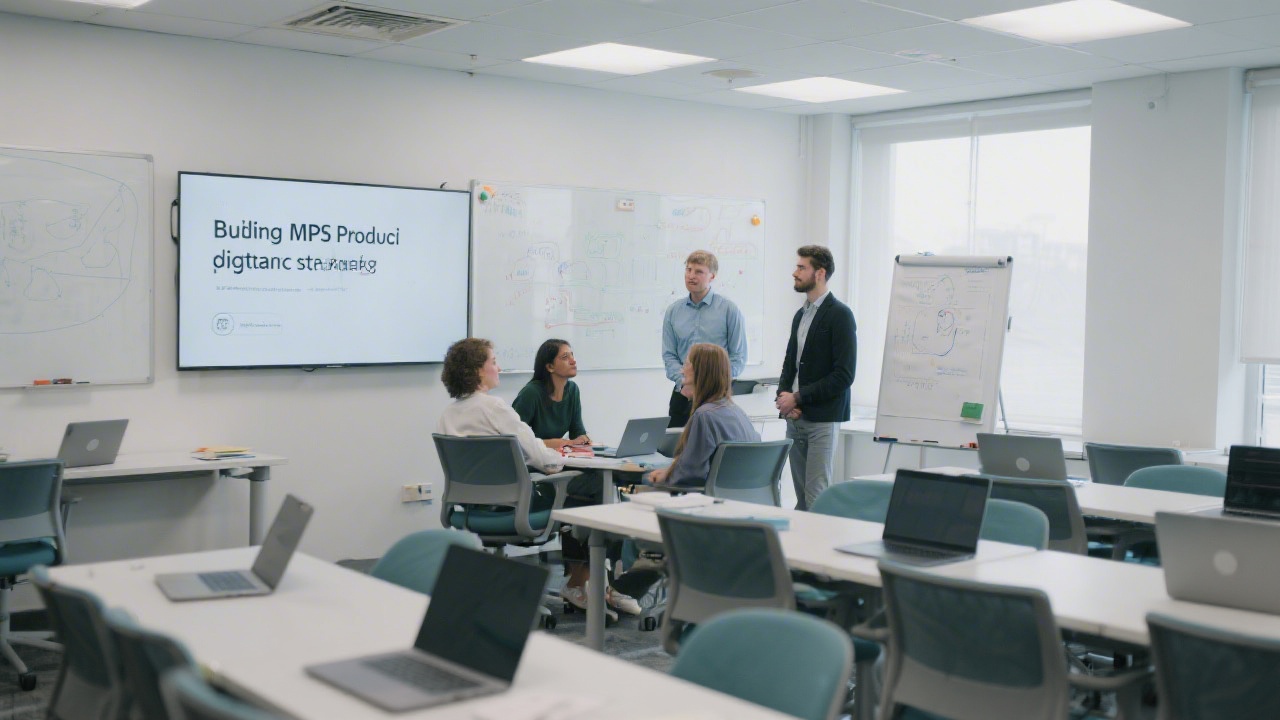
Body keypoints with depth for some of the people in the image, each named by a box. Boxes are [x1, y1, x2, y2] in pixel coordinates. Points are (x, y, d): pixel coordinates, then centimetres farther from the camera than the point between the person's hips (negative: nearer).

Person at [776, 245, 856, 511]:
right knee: (801, 495, 9)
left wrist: (798, 398, -13)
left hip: (823, 419, -7)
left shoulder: (839, 315, -8)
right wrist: (783, 395, 1)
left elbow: (843, 374, -14)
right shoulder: (801, 314, 16)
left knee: (817, 497, -8)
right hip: (795, 417, 7)